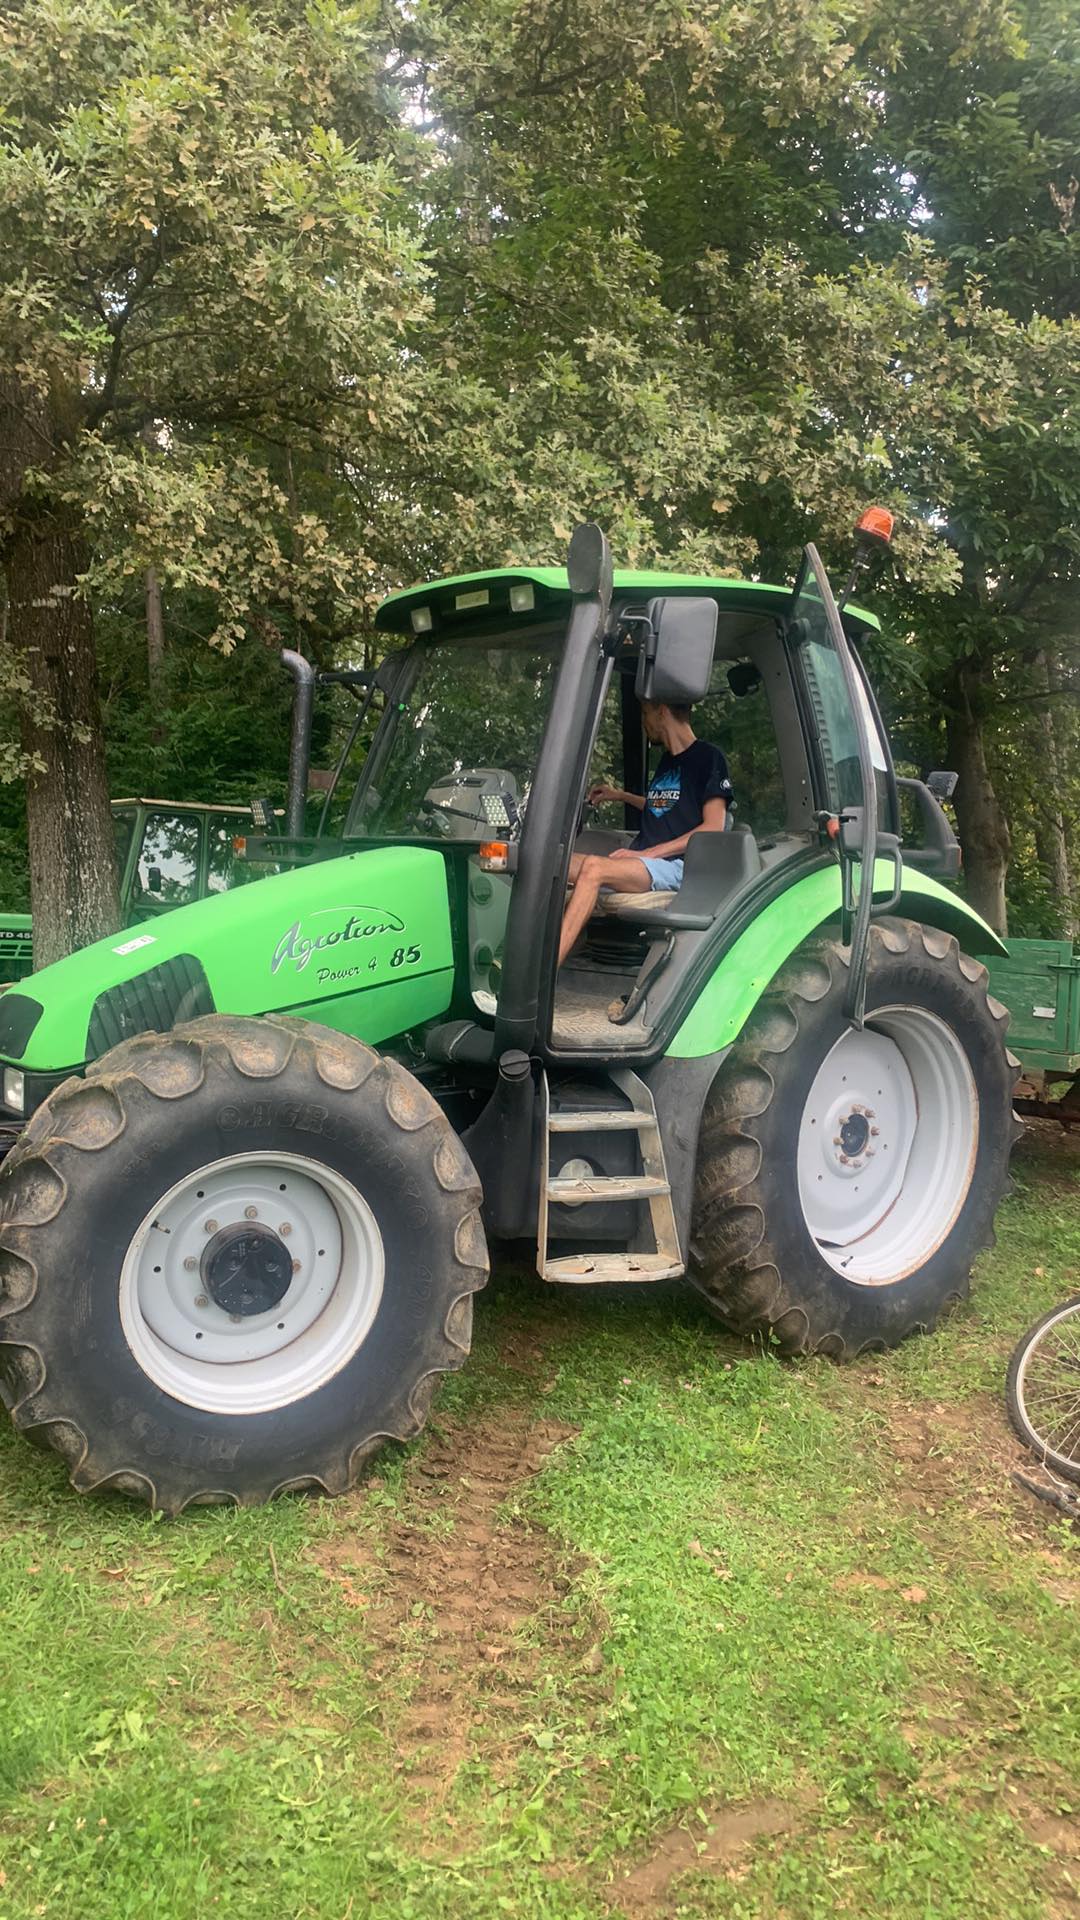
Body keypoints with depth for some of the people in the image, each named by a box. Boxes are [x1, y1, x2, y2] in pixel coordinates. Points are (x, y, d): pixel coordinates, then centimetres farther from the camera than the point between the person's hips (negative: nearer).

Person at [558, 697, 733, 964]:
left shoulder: (707, 757, 1)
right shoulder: (667, 761, 24)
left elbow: (713, 827, -9)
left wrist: (646, 853, -13)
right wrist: (622, 796, 37)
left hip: (676, 867, -7)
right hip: (639, 862, 7)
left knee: (594, 867, -34)